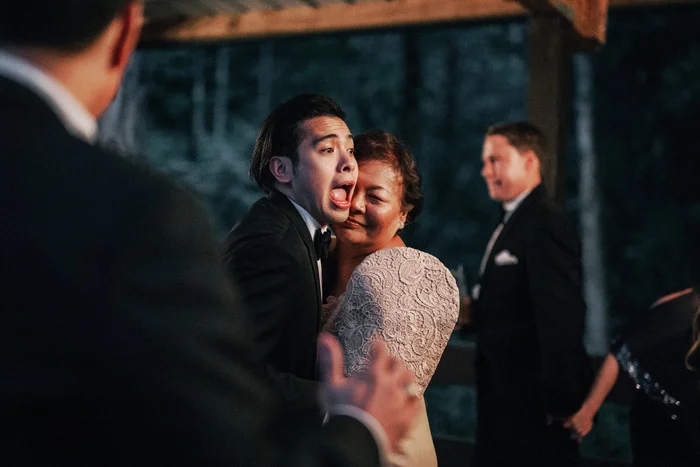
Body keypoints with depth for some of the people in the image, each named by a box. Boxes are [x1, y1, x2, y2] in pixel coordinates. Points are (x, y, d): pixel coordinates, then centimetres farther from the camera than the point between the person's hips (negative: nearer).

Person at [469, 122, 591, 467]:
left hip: (533, 404, -9)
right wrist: (471, 312, 0)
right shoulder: (511, 222, 14)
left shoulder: (546, 225, -18)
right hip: (502, 399, 9)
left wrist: (560, 400, -21)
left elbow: (561, 318, -22)